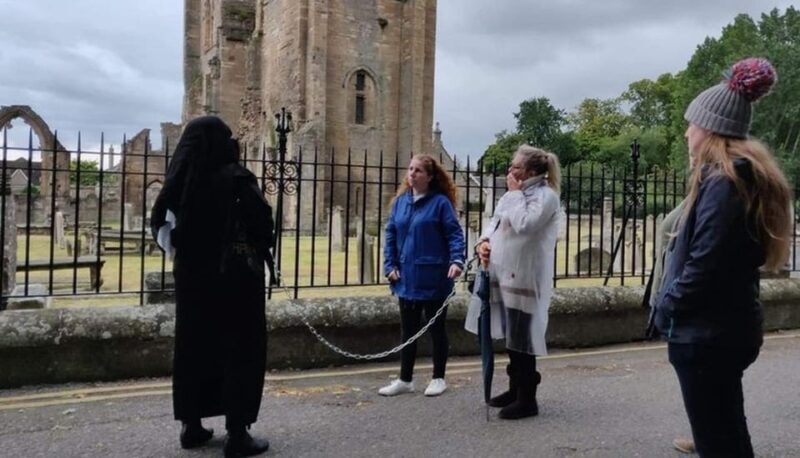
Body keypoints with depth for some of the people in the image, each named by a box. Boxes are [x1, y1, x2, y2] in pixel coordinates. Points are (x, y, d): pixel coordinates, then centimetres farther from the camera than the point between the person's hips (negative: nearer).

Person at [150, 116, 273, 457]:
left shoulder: (179, 180, 2)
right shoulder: (236, 179, -14)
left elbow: (160, 224, 9)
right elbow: (263, 225, -13)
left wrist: (187, 251, 14)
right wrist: (258, 258, 4)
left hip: (191, 276, 6)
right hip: (235, 279, -5)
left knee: (193, 346, 15)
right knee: (241, 351, 3)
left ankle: (191, 426, 23)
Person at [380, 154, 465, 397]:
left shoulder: (440, 202, -9)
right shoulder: (401, 201, 6)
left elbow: (455, 234, -11)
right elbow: (391, 234, 9)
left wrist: (457, 260, -25)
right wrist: (390, 265, 2)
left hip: (433, 279, -5)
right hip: (407, 277, 5)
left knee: (436, 328, 10)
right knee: (408, 330, 13)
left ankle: (438, 378, 24)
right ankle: (405, 379, 24)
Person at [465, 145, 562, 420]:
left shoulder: (546, 195, -10)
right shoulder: (514, 194, 17)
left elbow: (525, 225, -24)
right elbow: (495, 222, 20)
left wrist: (516, 193, -12)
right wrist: (484, 241, 0)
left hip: (525, 278, -9)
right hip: (504, 274, 9)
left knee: (521, 338, -2)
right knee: (511, 336, 17)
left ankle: (527, 400, 9)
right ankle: (515, 389, 31)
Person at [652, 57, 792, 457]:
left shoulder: (722, 180, -19)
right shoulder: (744, 175, 12)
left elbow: (705, 263, -25)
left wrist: (667, 308, -10)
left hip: (707, 331, -10)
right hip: (726, 325, 10)